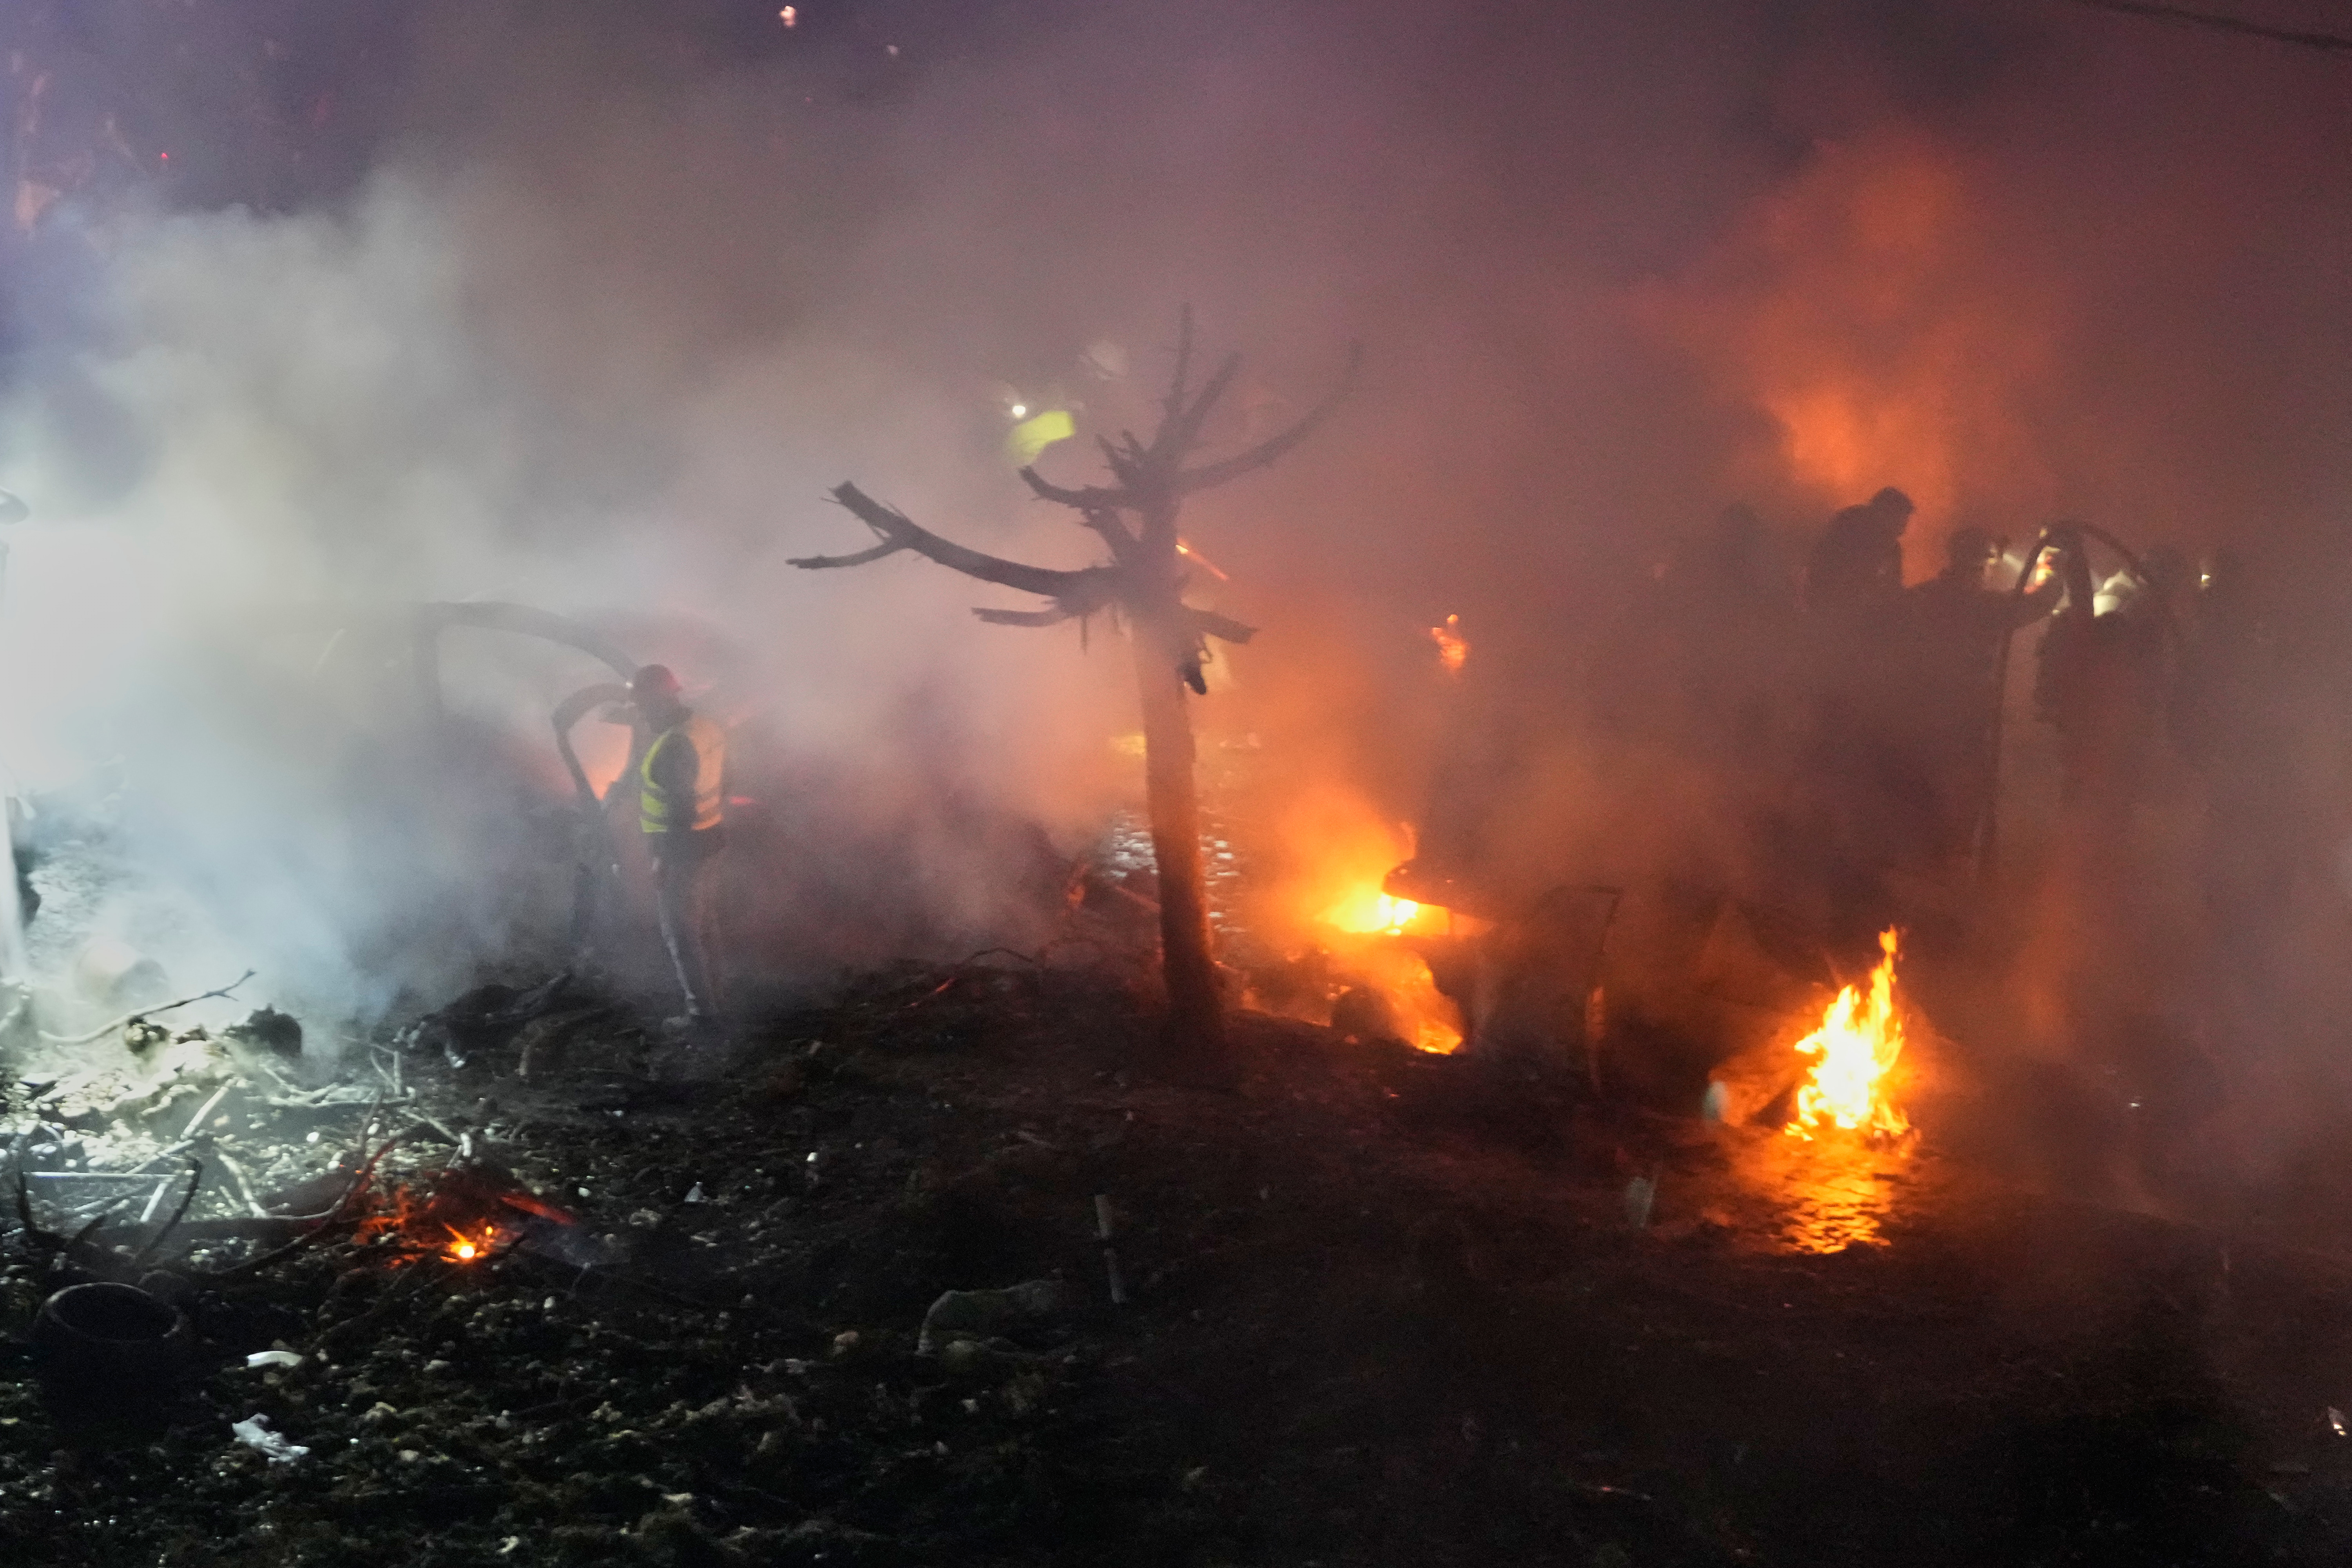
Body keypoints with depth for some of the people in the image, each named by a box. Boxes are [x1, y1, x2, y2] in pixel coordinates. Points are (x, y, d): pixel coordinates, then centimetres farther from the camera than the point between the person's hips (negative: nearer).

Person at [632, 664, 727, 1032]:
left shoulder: (674, 746, -27)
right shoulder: (707, 728, 2)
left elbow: (680, 809, -27)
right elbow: (718, 786, 12)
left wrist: (663, 860, -20)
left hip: (681, 847, -9)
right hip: (707, 838, 9)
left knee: (680, 930, 3)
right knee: (697, 921, 22)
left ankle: (702, 1009, 10)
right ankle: (705, 991, 35)